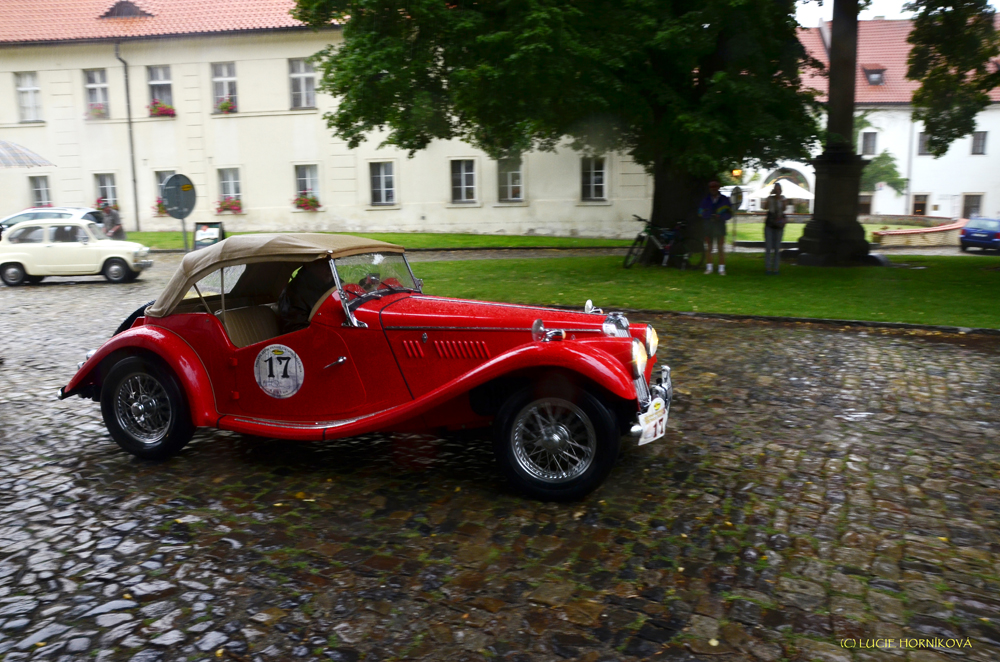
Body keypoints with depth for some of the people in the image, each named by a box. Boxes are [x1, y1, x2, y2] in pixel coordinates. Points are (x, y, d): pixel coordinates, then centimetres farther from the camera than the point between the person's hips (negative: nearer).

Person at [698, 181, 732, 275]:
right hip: (708, 224, 2)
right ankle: (709, 268, 13)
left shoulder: (724, 200, 4)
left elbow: (730, 213, 3)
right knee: (708, 248, 4)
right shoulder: (706, 200, 8)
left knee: (721, 248, -4)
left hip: (720, 224, -2)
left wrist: (720, 216, -16)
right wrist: (710, 215, -14)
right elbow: (700, 212, 3)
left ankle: (721, 269, 0)